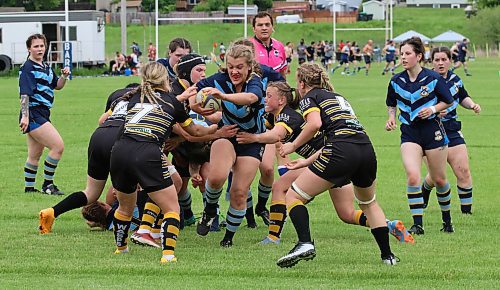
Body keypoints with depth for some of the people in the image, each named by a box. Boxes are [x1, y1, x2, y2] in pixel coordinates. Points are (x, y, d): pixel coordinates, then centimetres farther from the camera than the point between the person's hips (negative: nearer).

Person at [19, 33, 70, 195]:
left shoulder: (46, 67, 16)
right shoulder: (28, 68, -11)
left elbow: (57, 86, 26)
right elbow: (25, 93, -18)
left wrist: (64, 76, 5)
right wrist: (25, 116, -27)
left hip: (42, 115, 10)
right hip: (33, 114, -10)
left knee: (35, 155, 15)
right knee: (58, 146, -16)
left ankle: (29, 188, 24)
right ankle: (47, 185, -9)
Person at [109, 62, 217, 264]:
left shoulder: (134, 98, 21)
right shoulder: (171, 101, 15)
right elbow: (194, 131, 29)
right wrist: (215, 129, 49)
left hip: (120, 151, 4)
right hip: (147, 156, -4)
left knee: (125, 207, 27)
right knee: (172, 209, 5)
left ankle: (120, 247, 43)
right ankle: (168, 253, -10)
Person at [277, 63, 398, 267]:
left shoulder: (309, 98, 11)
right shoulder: (337, 97, 33)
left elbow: (315, 123, -11)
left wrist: (293, 146, 1)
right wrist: (307, 162, 39)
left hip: (341, 152, -7)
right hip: (366, 150, 7)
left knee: (293, 196, 4)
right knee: (368, 203, 33)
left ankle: (305, 243, -18)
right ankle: (387, 255, 28)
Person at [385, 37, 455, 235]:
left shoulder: (433, 78, -8)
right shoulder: (396, 81, 1)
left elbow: (448, 101, 4)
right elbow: (391, 103, 18)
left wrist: (433, 109, -13)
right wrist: (391, 117, -1)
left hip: (432, 131, -1)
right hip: (409, 133, 2)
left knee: (439, 179, 9)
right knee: (412, 176, -19)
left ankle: (447, 218, 33)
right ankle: (417, 224, -13)